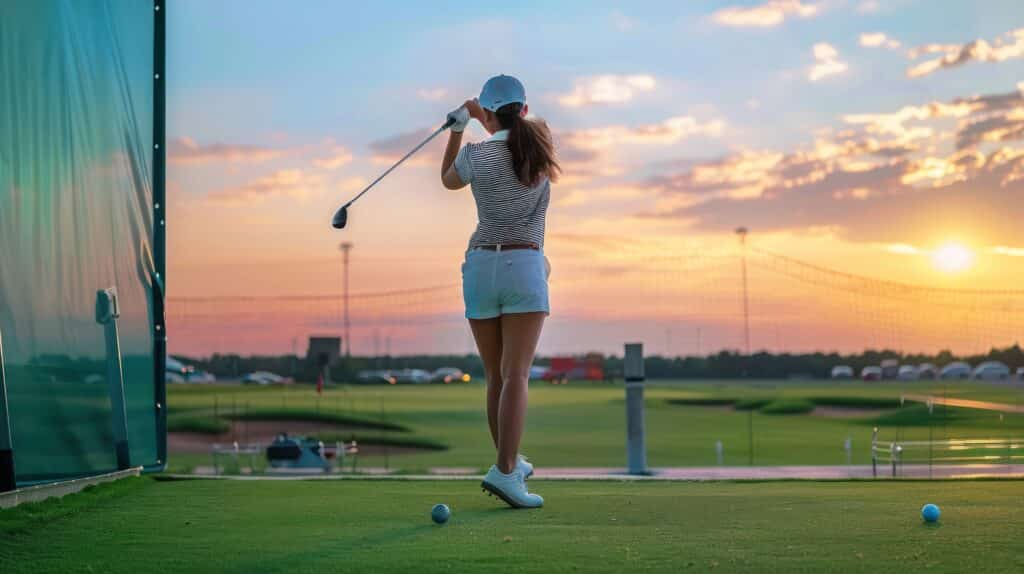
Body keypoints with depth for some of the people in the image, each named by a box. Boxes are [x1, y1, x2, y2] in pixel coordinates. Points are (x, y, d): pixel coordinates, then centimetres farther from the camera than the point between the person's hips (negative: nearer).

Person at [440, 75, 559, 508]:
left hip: (479, 267, 2)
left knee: (496, 377, 13)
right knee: (516, 376, -10)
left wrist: (457, 129, 24)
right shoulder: (541, 139, 1)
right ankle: (504, 472, -23)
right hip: (524, 268, -2)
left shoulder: (475, 156, -1)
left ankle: (511, 463, 26)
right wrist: (480, 115, 32)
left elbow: (448, 181, 22)